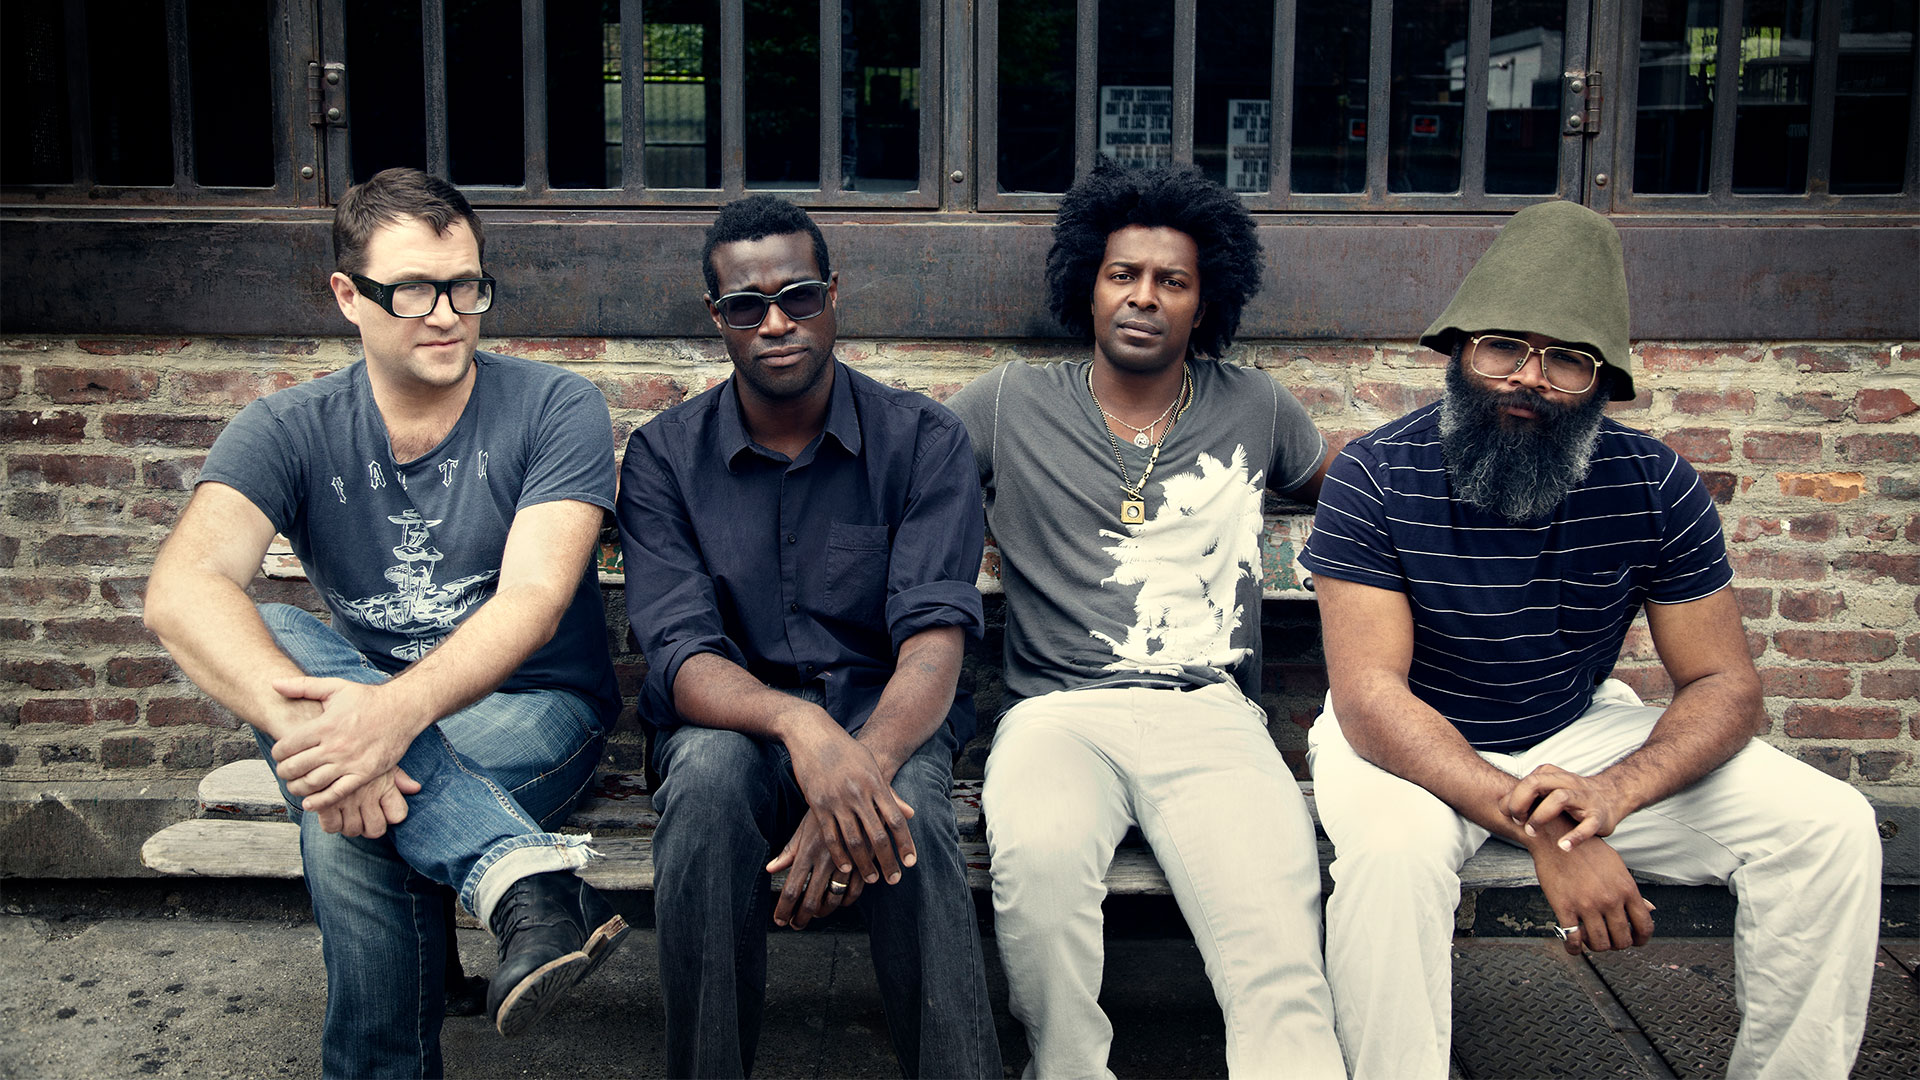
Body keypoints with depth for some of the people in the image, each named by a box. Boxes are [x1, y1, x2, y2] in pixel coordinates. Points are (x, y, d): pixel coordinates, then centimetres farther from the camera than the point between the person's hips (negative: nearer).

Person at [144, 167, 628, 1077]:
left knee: (346, 825, -34)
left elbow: (534, 599, -22)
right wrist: (302, 715, -42)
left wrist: (399, 710, -42)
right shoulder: (289, 432, -2)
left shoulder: (554, 410, -7)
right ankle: (526, 874, -41)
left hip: (538, 710, -3)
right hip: (363, 710, 3)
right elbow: (180, 592, -21)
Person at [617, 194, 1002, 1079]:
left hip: (887, 719, 0)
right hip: (731, 723, 1)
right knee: (708, 770, -34)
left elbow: (934, 641, -13)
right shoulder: (664, 456, 0)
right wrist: (799, 724, -35)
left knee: (905, 810, -34)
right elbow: (682, 657, -12)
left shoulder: (922, 441, -2)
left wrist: (865, 762, -35)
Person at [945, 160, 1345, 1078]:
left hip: (1210, 715, 1)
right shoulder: (1010, 404, 11)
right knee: (1040, 853, -34)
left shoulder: (1253, 409, 17)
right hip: (1058, 710, 0)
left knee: (1276, 911, -30)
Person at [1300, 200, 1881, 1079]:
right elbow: (1370, 695, -26)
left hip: (1583, 730, 4)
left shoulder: (1653, 485, -10)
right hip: (1411, 744, -3)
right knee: (1391, 847, -37)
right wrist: (1540, 830, -38)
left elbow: (1724, 686, -8)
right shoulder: (1376, 477, -20)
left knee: (1828, 827, -9)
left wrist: (1613, 792, -30)